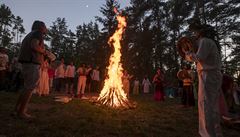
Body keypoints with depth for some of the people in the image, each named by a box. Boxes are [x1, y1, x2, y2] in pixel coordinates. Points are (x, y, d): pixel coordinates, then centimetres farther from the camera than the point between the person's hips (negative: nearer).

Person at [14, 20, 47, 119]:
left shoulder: (30, 34, 24)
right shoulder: (38, 33, -3)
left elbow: (24, 48, 23)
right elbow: (34, 46, -21)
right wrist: (43, 51, -4)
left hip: (26, 63, 9)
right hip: (32, 64, -9)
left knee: (28, 87, 18)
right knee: (30, 88, -2)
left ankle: (18, 107, 24)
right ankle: (21, 112, 5)